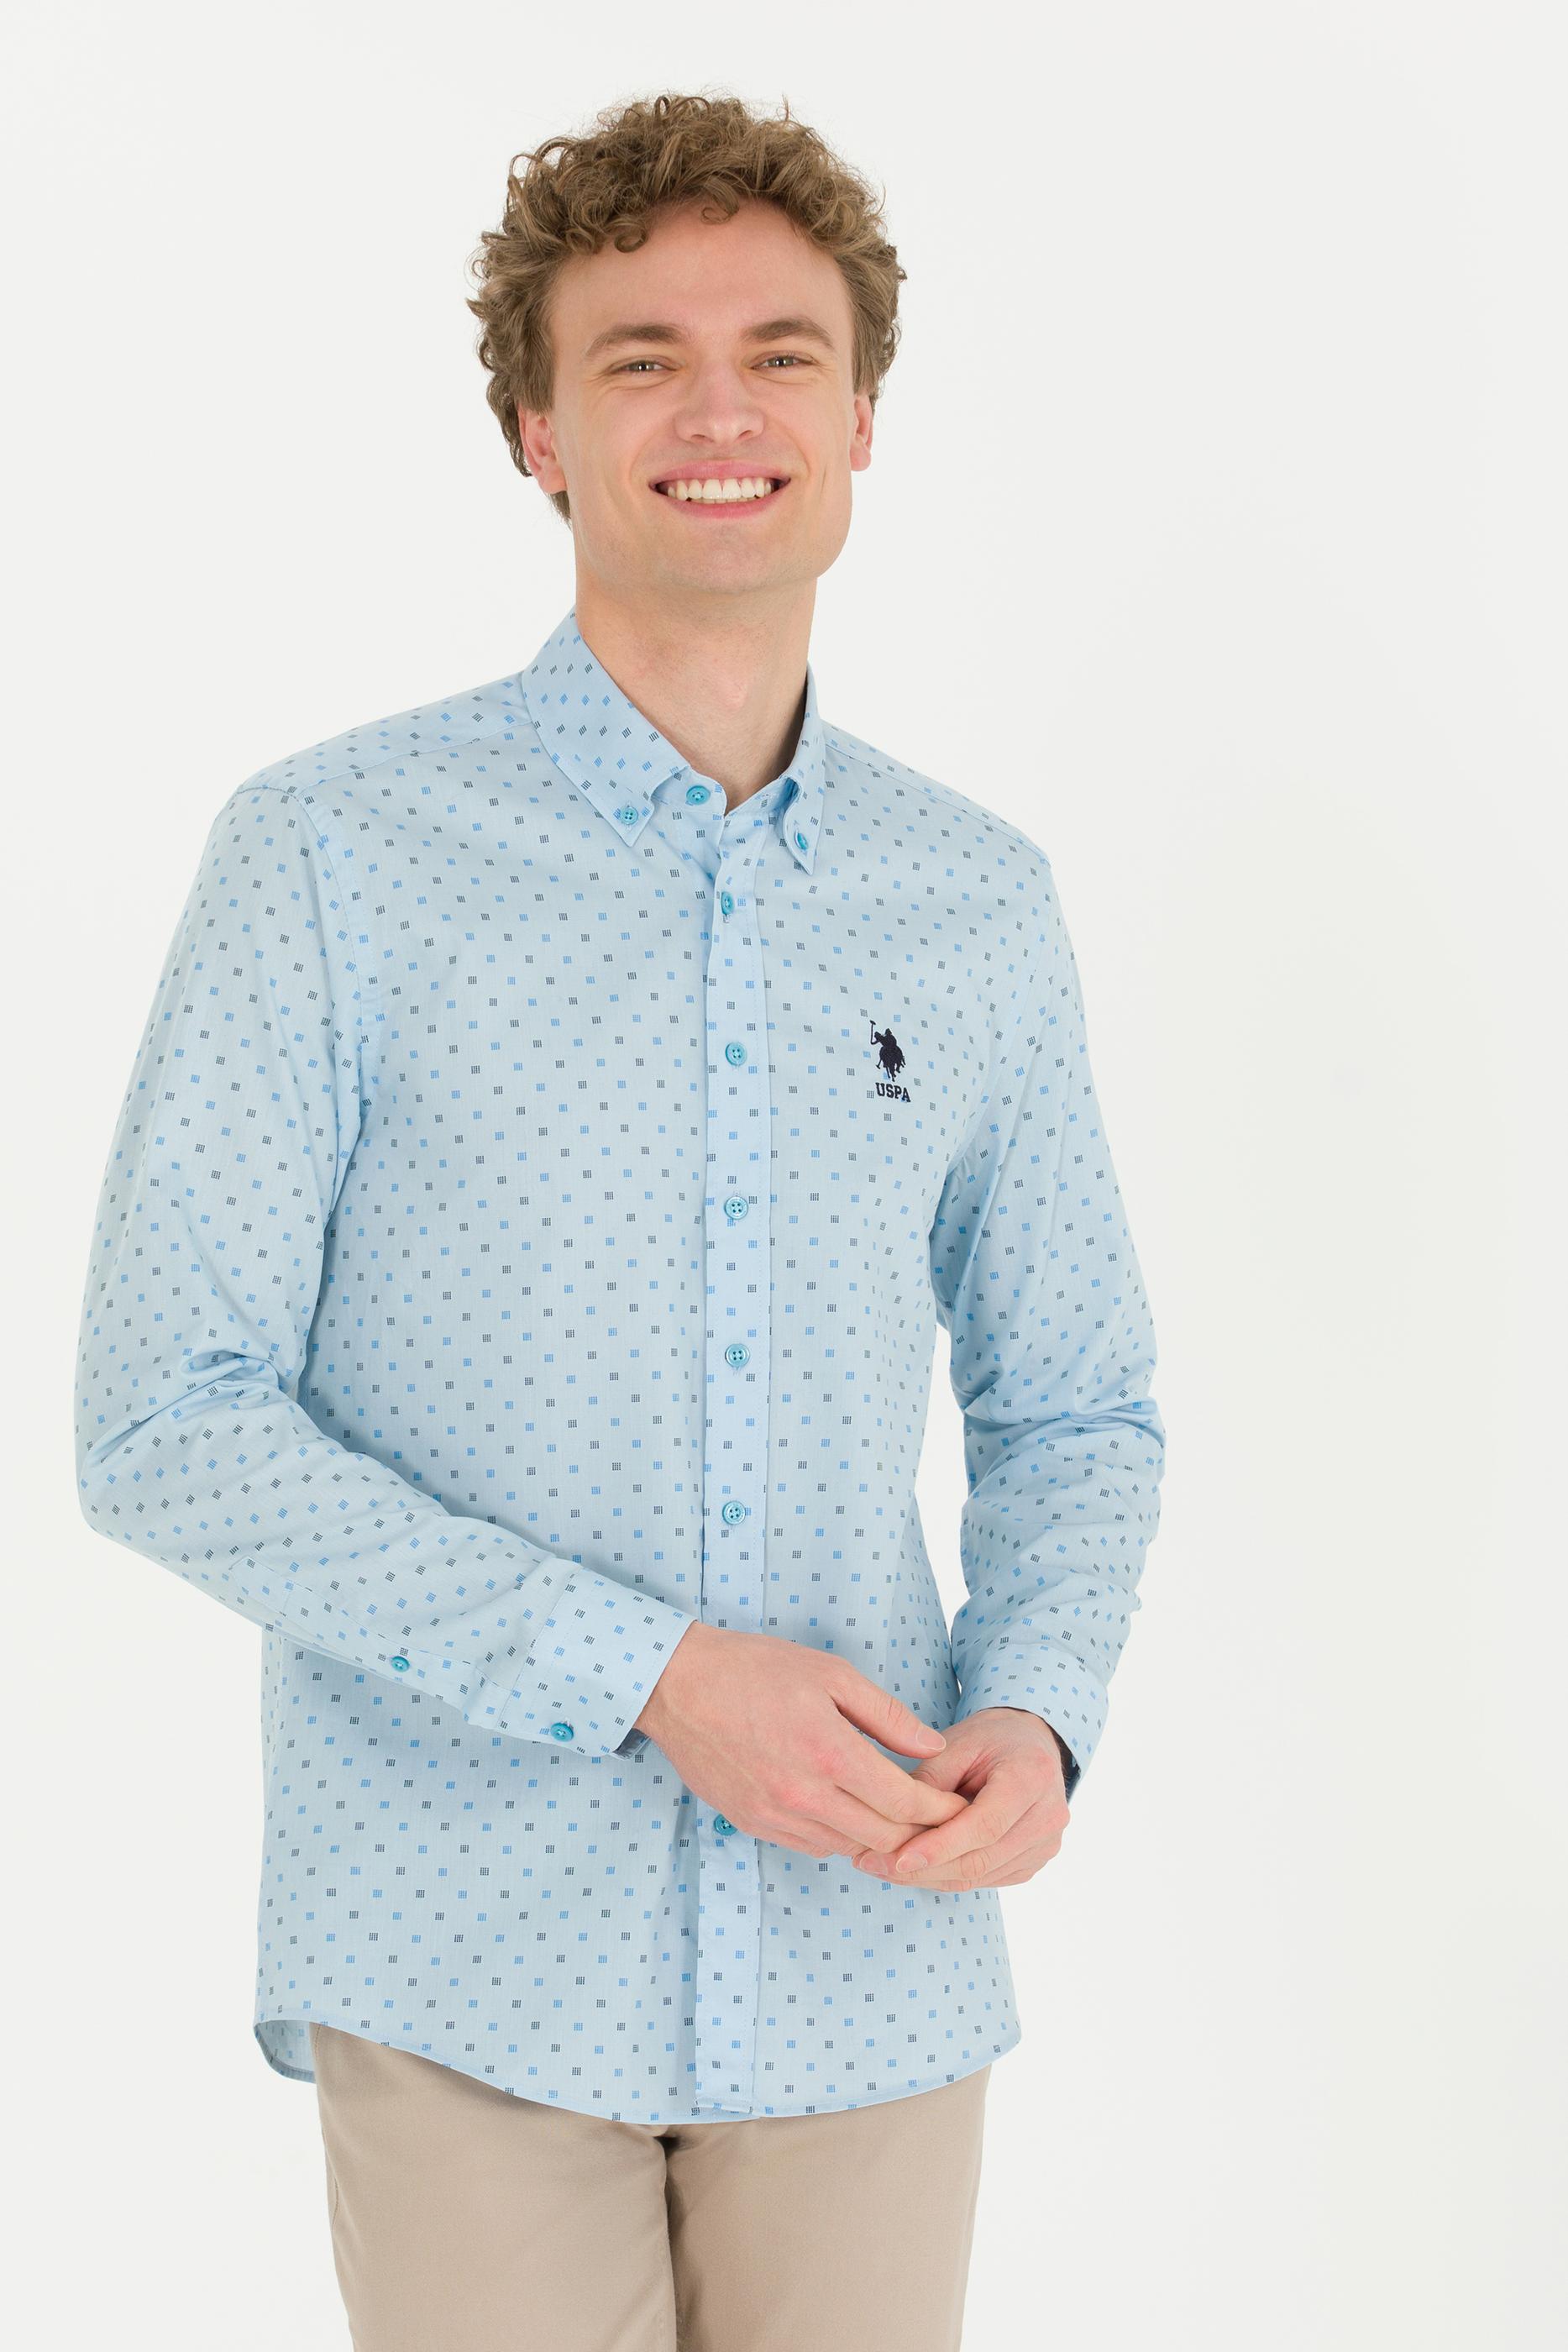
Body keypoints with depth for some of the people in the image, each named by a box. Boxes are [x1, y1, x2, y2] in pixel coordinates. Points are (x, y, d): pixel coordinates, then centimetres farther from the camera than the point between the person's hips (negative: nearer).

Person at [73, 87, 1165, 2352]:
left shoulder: (983, 905, 5)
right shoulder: (332, 854, -6)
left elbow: (1074, 1405, 13)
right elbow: (169, 1426, -10)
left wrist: (1036, 1717, -8)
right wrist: (647, 1677, -18)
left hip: (868, 1962, 3)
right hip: (474, 1976, -3)